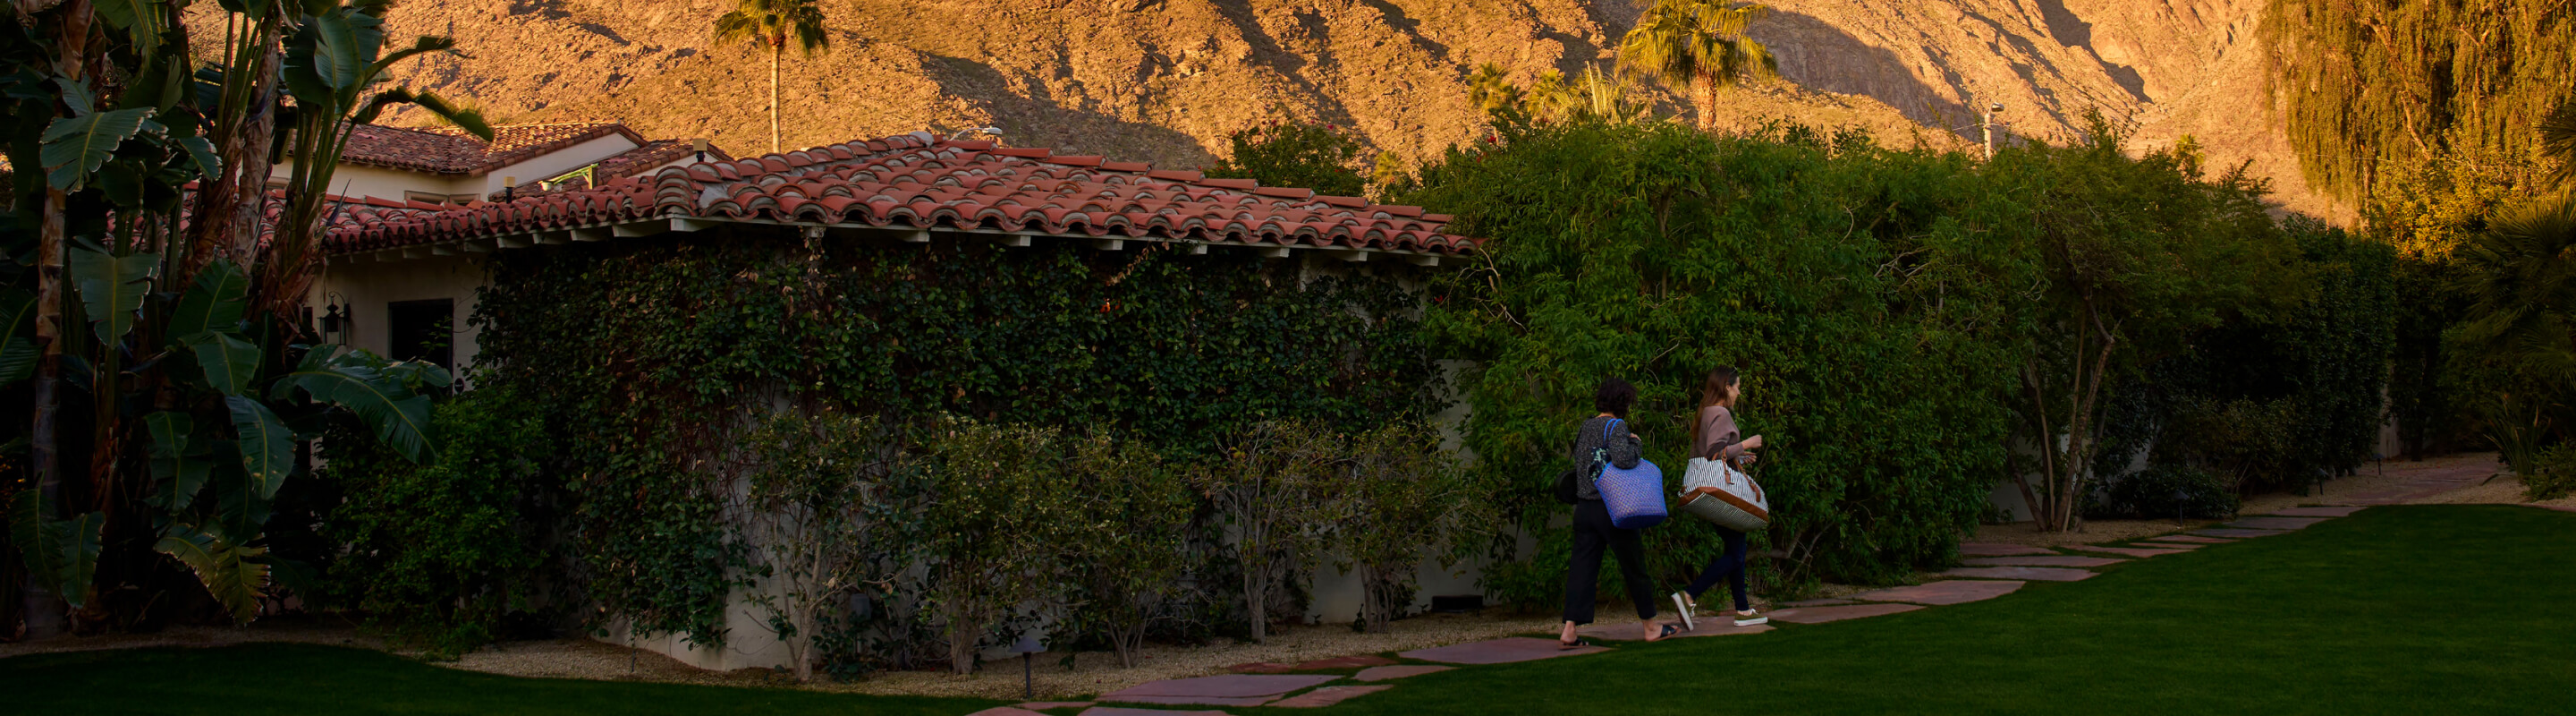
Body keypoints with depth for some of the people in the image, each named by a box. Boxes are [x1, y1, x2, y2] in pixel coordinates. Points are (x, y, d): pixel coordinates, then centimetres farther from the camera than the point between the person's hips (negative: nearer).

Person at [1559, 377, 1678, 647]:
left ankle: (1569, 630, -8)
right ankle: (1650, 627, 18)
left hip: (1584, 508, 6)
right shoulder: (1616, 426, -12)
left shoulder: (1586, 427, 12)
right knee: (1634, 565, 7)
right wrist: (1637, 445, -7)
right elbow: (1623, 458, -27)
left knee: (1582, 566, 3)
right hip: (1612, 509, -6)